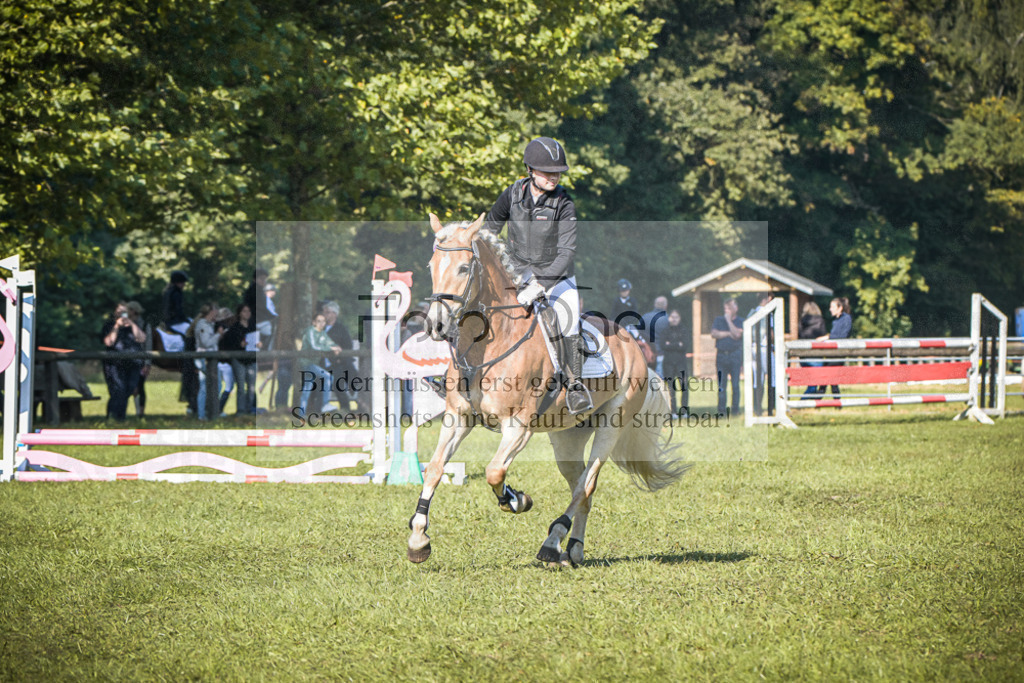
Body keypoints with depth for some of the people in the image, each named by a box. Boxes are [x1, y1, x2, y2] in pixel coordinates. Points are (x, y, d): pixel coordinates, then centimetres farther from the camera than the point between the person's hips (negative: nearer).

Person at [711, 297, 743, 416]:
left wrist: (729, 320, -8)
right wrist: (729, 334, -7)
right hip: (721, 354, 2)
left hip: (735, 354, -2)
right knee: (721, 385, -2)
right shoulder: (718, 320, 13)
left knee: (735, 384, -4)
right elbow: (714, 333, -1)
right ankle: (721, 409, 1)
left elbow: (737, 334, -12)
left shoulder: (740, 322, 5)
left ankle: (735, 409, 1)